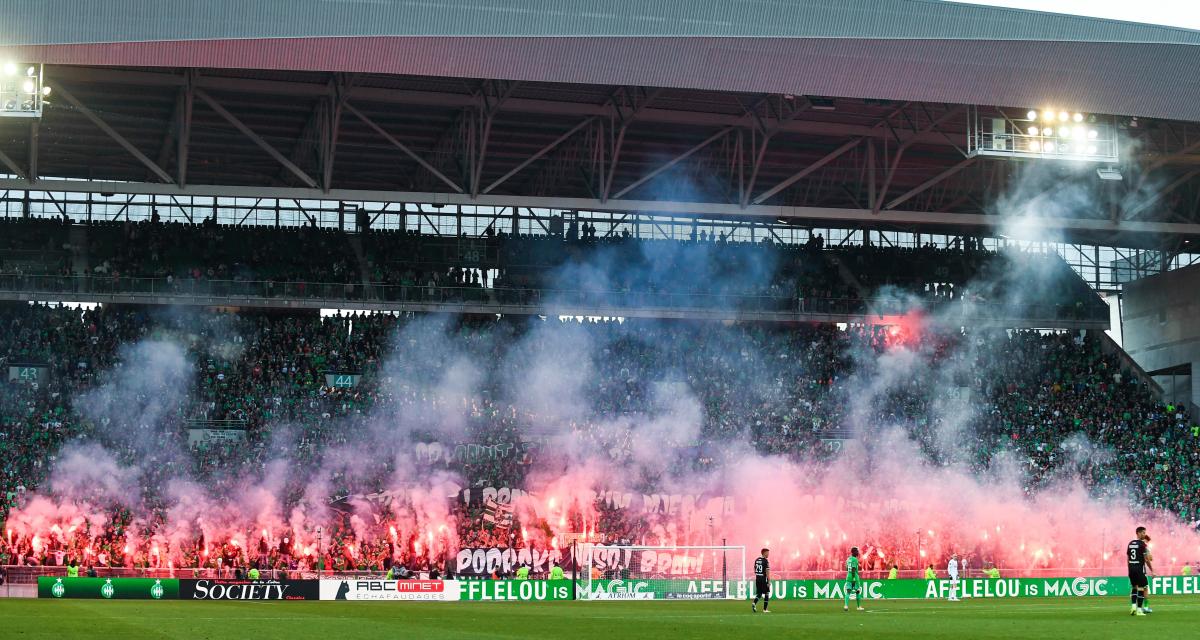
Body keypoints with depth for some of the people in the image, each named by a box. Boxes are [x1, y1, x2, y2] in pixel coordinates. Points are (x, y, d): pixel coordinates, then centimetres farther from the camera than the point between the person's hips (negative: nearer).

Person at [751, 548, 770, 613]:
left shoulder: (756, 560, 9)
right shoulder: (766, 561, -13)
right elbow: (767, 572, -16)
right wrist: (769, 582, -14)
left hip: (757, 579, 6)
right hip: (764, 579, -6)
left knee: (758, 593, 13)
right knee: (766, 594, 6)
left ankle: (754, 603, -13)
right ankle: (765, 609, 6)